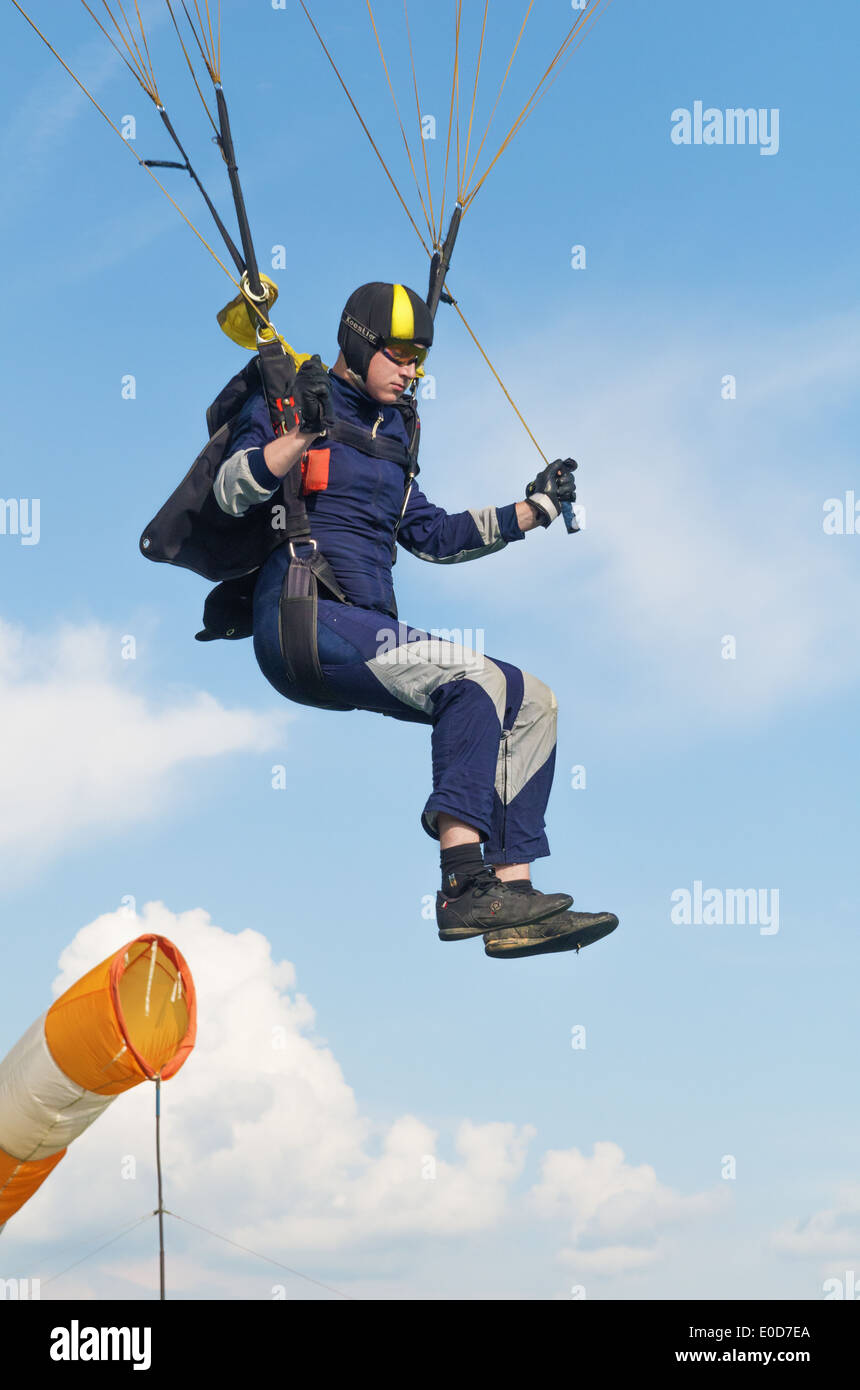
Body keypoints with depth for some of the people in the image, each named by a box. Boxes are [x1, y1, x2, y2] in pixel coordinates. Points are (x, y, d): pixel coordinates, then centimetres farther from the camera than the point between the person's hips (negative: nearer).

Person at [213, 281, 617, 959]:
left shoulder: (391, 431, 25)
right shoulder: (286, 403, 4)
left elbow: (432, 535, 29)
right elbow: (231, 490, -12)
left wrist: (532, 509, 22)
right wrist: (304, 432, -27)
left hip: (368, 634, 8)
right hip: (304, 623, -8)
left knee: (532, 701, -2)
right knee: (475, 678, -27)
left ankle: (510, 895, -10)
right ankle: (464, 885, -32)